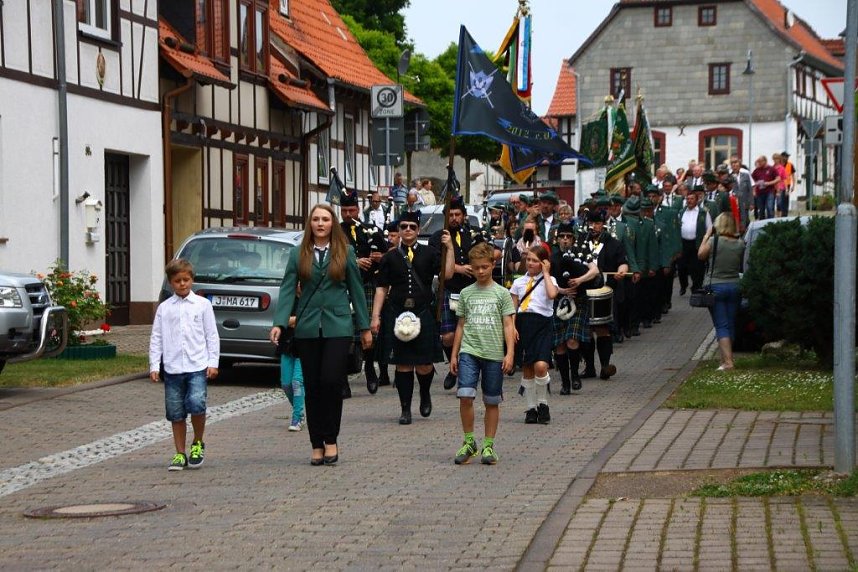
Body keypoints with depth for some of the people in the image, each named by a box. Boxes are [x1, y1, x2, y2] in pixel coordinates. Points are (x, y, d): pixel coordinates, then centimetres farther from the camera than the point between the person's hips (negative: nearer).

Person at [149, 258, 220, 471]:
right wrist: (154, 366, 1)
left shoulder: (202, 304, 6)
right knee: (176, 414, 5)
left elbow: (212, 335, 6)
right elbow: (156, 338, 9)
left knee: (196, 404, -19)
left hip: (197, 366, -2)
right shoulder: (164, 308, 9)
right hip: (172, 368, 2)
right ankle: (180, 454, 16)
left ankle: (198, 444, 4)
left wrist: (213, 363, -1)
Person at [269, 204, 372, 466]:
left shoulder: (345, 253, 4)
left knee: (331, 381, -12)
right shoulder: (299, 255, 6)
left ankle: (330, 440, 3)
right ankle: (317, 445, 14)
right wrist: (279, 323, -13)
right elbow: (288, 290, 0)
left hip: (337, 326, -2)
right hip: (307, 328, 2)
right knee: (312, 387, 5)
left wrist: (365, 327, 7)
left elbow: (356, 290, 7)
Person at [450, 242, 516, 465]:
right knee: (465, 395, -13)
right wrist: (454, 355, 14)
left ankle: (488, 446, 15)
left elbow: (508, 325, 2)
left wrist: (509, 353, -8)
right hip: (469, 352, 1)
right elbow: (461, 325, 15)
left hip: (494, 354, -1)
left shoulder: (501, 293, 4)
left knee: (492, 402, 5)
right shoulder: (466, 293, 10)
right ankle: (469, 442, 1)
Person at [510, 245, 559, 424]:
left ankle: (542, 404, 1)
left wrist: (546, 273, -7)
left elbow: (552, 294, -17)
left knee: (540, 366, -18)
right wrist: (512, 327, -1)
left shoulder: (549, 280, 6)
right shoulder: (519, 282, 14)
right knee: (526, 368, 5)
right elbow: (513, 307, 13)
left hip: (541, 324, -3)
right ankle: (531, 407, 16)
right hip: (522, 324, 3)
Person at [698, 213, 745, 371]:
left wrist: (707, 235, 8)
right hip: (734, 285, 4)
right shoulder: (740, 244, -3)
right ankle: (726, 357, 25)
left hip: (716, 286, -4)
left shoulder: (713, 241, -13)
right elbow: (742, 266, 10)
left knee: (721, 326, -4)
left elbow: (701, 255, 2)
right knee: (730, 324, 15)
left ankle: (728, 361, -15)